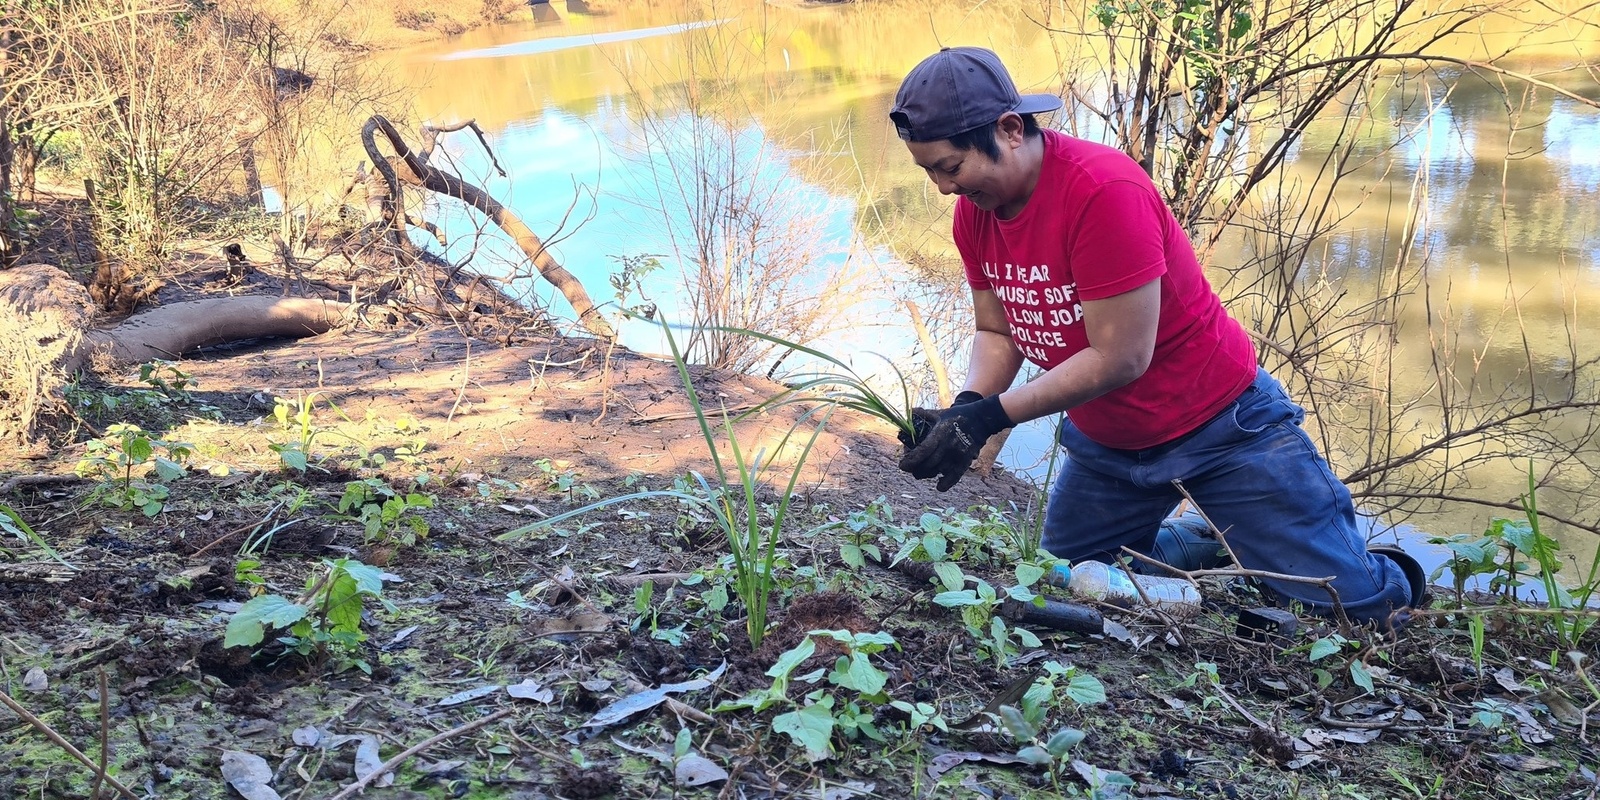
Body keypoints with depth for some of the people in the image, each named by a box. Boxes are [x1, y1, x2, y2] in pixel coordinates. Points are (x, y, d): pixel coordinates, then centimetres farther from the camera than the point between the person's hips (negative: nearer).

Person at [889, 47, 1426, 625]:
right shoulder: (974, 210, -6)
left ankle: (1384, 575, 27)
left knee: (1357, 601, -9)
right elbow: (997, 334, 1)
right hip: (1104, 446, 7)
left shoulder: (1103, 189, -30)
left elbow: (1120, 358, -29)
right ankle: (1220, 543, 30)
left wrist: (990, 416, -28)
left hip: (1220, 426, -7)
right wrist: (963, 410, -19)